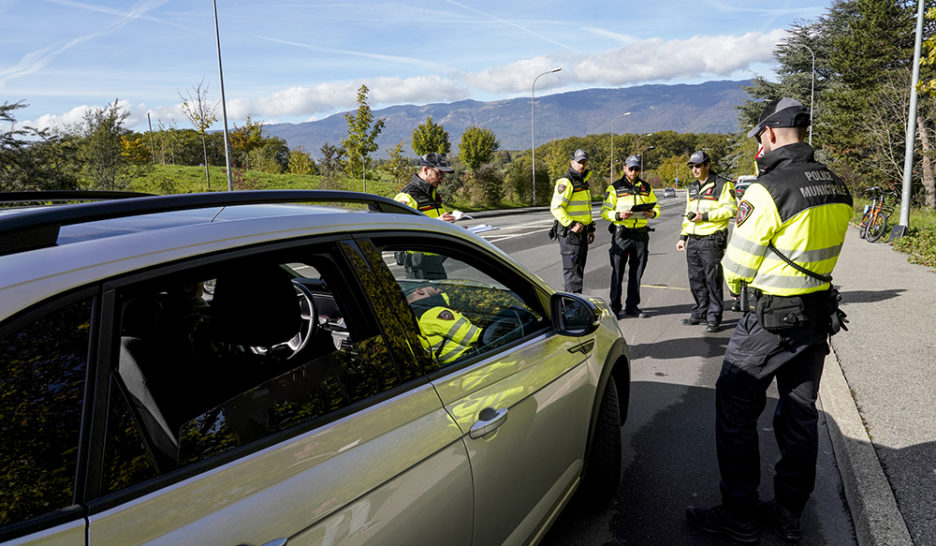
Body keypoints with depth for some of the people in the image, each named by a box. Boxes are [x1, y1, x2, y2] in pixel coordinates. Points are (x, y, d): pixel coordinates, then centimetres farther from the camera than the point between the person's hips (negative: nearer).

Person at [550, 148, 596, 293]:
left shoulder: (584, 182, 17)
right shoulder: (565, 183, -13)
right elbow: (556, 208, -20)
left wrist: (590, 229, 21)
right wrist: (571, 225, -25)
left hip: (582, 232, 9)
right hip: (569, 233, -9)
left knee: (579, 269, 13)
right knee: (572, 270, -7)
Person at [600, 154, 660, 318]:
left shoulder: (646, 188, 12)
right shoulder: (614, 188, 0)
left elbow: (656, 207, 18)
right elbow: (605, 211, -4)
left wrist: (652, 213, -6)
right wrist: (619, 215, -23)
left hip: (641, 234, 4)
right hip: (621, 234, -4)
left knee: (636, 273, 9)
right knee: (617, 272, -1)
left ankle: (632, 306, 19)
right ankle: (615, 307, 7)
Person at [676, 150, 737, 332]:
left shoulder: (722, 185, -4)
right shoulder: (692, 188, 19)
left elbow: (730, 209, -12)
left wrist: (705, 216, -17)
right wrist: (683, 237, 19)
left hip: (712, 240, -7)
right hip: (693, 241, 7)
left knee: (713, 280, -3)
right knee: (696, 280, 11)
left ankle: (714, 317, 4)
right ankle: (699, 313, 21)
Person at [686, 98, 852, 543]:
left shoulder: (768, 190, -20)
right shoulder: (837, 188, 5)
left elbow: (738, 264, -13)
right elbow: (819, 250, 12)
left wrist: (734, 284, 7)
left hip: (771, 321, -8)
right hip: (819, 314, 8)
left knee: (735, 410, 4)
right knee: (800, 414, 16)